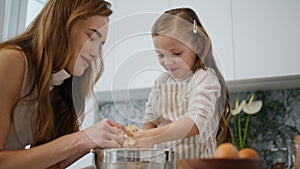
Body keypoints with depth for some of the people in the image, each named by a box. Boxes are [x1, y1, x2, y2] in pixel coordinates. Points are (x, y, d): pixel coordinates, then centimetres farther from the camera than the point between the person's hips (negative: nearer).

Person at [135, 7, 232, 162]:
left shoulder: (205, 78, -7)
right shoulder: (160, 82, 10)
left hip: (195, 160, -3)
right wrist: (142, 135, -12)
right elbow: (150, 120, 10)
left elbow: (196, 123, -19)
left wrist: (152, 137, -28)